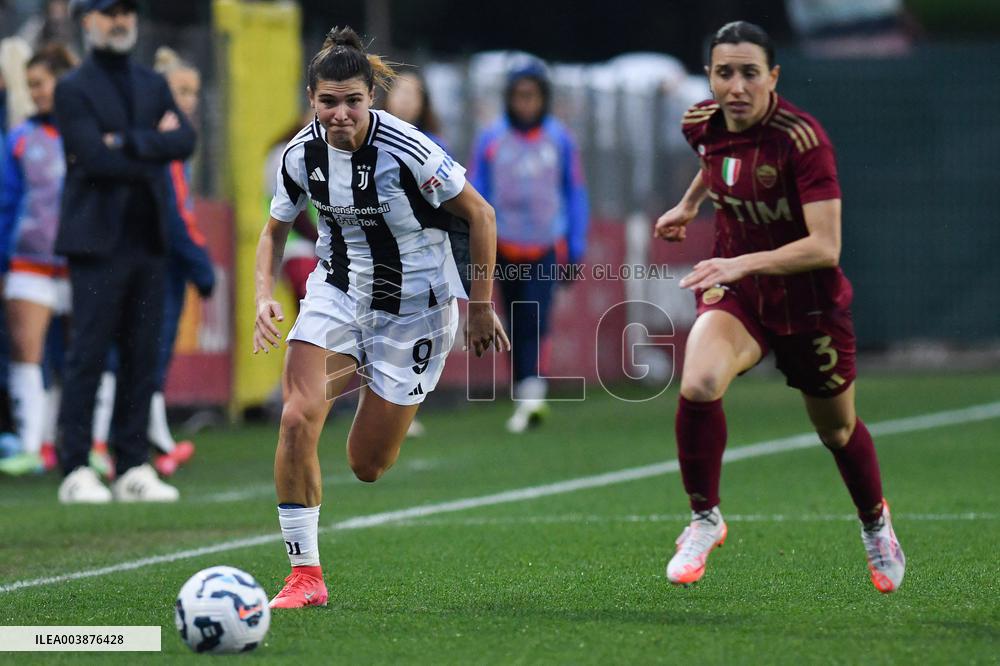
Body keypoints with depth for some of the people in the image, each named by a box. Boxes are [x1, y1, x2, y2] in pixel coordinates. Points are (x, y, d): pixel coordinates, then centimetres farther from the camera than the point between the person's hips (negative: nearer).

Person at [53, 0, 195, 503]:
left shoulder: (153, 85, 16)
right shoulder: (73, 89, -2)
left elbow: (184, 140, 0)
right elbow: (95, 158, -15)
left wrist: (127, 140, -12)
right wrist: (153, 146, -7)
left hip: (148, 240, 6)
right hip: (98, 241, -6)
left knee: (142, 357, 5)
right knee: (88, 355, -7)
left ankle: (133, 468, 9)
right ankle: (75, 471, -5)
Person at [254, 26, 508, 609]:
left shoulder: (406, 150, -24)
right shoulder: (303, 153, -9)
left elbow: (480, 214, -12)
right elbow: (275, 231, 9)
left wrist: (481, 307, -7)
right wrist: (266, 296, -9)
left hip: (413, 306, -3)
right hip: (337, 292, 3)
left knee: (368, 466, 2)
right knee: (297, 418, -21)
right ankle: (305, 573, -9)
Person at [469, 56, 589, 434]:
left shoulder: (559, 140, 2)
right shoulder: (491, 140, 1)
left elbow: (575, 194, 9)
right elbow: (475, 196, 5)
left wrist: (576, 249, 6)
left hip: (546, 249, -2)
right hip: (506, 248, 2)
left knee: (535, 320, -17)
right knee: (517, 327, 7)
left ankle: (531, 392, -23)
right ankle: (528, 397, 16)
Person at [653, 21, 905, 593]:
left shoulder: (802, 138, -26)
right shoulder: (702, 124, -7)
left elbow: (825, 247, -30)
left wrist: (744, 263, -37)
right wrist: (690, 204, 24)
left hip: (809, 301, -3)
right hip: (735, 291, 3)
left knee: (837, 428, 15)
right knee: (698, 384, -27)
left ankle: (876, 523, 47)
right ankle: (705, 519, -6)